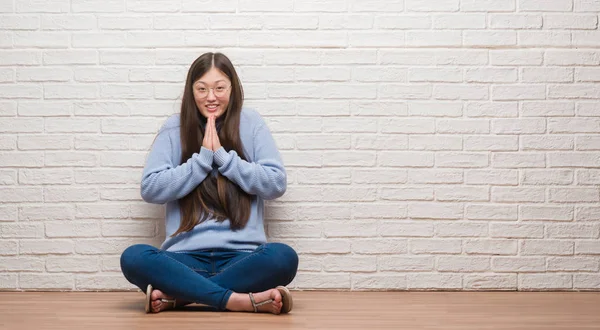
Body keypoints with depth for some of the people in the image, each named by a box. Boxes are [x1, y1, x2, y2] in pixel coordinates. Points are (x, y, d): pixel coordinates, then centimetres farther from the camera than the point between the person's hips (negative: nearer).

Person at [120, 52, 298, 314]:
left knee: (283, 258, -32)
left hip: (241, 257, 0)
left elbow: (277, 184, -1)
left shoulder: (250, 123, 7)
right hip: (186, 257, 0)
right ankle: (240, 300, -30)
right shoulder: (175, 128, 7)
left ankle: (176, 295, -24)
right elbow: (150, 189, 0)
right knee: (133, 258, -29)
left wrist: (223, 155, -7)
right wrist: (203, 157, -7)